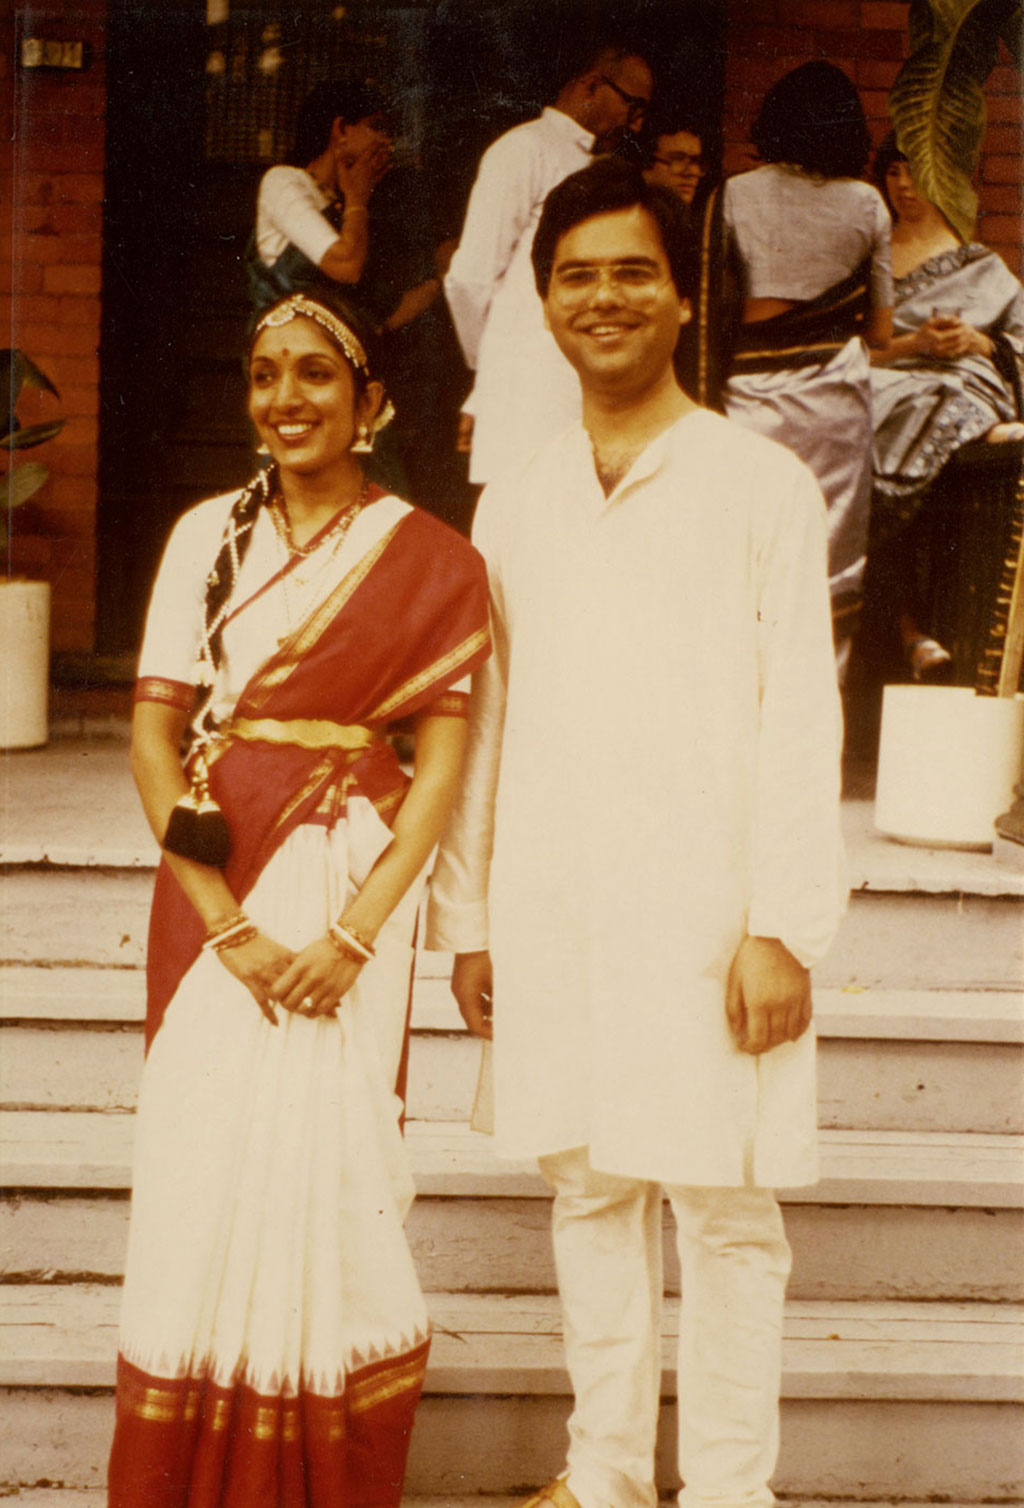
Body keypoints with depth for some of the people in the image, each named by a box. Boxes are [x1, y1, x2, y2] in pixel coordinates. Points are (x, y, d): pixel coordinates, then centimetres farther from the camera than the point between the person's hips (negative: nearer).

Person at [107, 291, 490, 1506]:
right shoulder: (208, 534, 5)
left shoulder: (429, 562, 0)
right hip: (212, 886, 2)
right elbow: (153, 734, 1)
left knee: (327, 1164, 0)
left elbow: (443, 764, -4)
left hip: (353, 887, -2)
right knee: (202, 1163, 3)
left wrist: (356, 931, -14)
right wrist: (226, 919, -9)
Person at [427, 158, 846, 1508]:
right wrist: (466, 916, 11)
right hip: (552, 917, 4)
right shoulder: (516, 505, 12)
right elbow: (482, 722, 14)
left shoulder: (761, 485, -1)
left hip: (706, 911, -4)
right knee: (592, 1194, 13)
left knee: (725, 1207, 2)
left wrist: (784, 927, -11)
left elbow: (802, 722, -5)